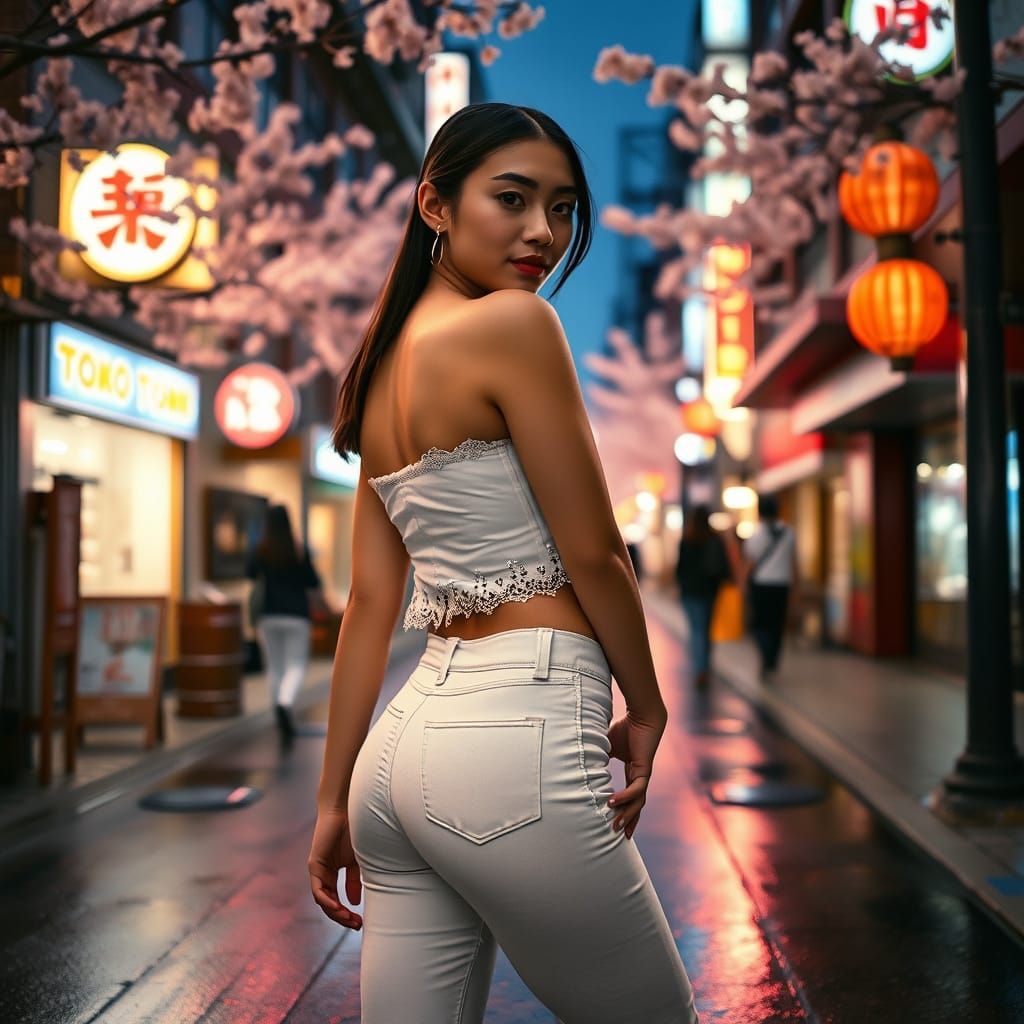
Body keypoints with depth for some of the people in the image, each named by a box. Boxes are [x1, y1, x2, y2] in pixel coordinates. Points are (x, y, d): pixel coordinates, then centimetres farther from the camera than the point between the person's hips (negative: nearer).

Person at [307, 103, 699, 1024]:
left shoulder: (388, 363, 15)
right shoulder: (514, 324, -9)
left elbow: (371, 599, 14)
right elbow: (594, 553, -8)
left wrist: (334, 799, 15)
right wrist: (647, 709, 7)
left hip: (408, 738, 8)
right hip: (521, 735, -8)